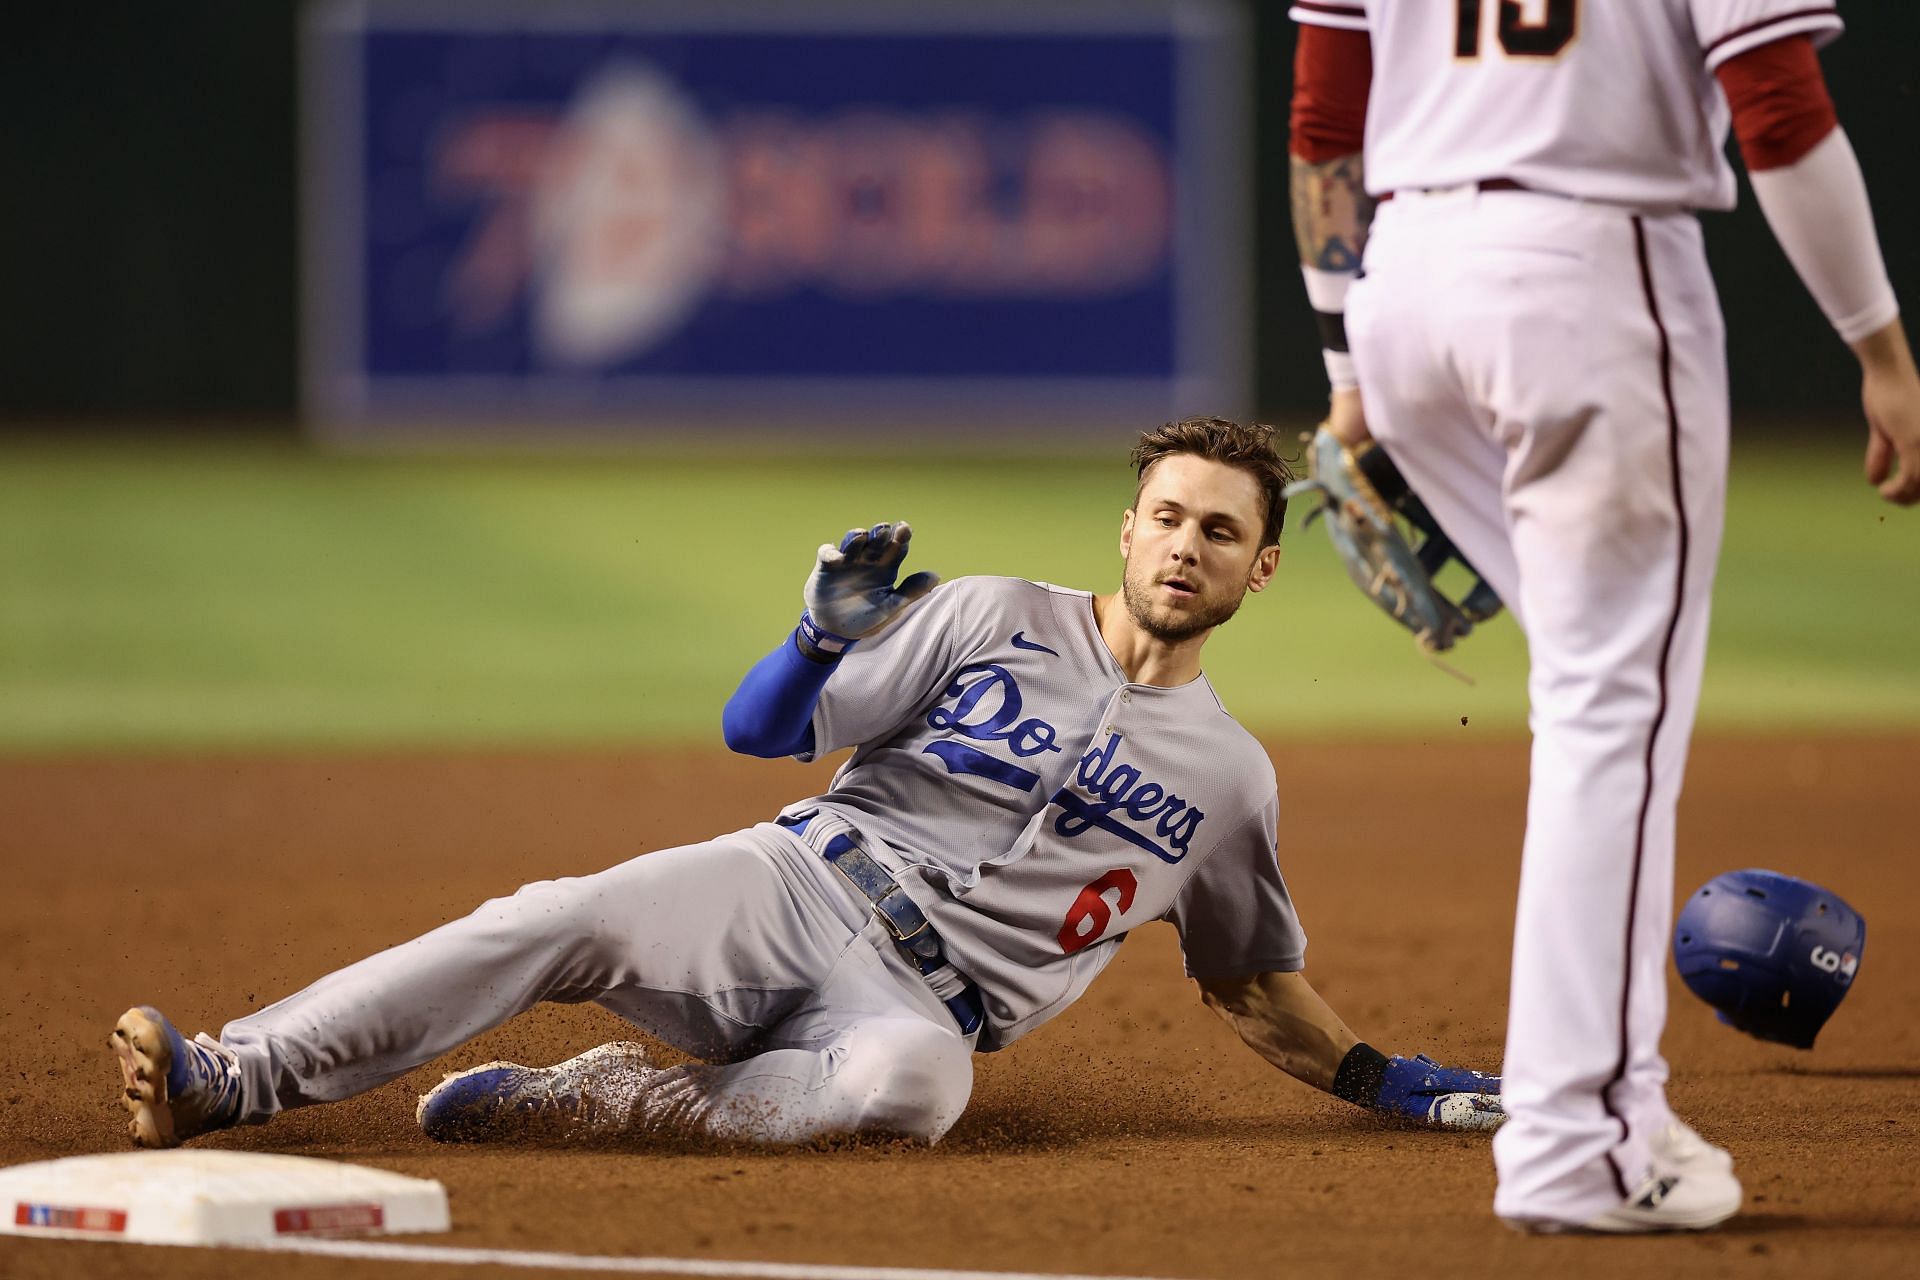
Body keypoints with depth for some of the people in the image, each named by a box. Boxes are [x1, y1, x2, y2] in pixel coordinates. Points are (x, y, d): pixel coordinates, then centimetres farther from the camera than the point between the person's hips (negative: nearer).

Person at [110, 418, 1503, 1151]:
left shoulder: (1230, 777, 16)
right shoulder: (992, 621, 10)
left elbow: (1256, 991, 26)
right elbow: (760, 726, 7)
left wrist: (1399, 1081, 15)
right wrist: (830, 634, -13)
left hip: (921, 996, 0)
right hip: (790, 889, 0)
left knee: (915, 1075, -39)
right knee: (572, 921, -29)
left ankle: (611, 1103, -30)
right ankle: (225, 1077, -36)